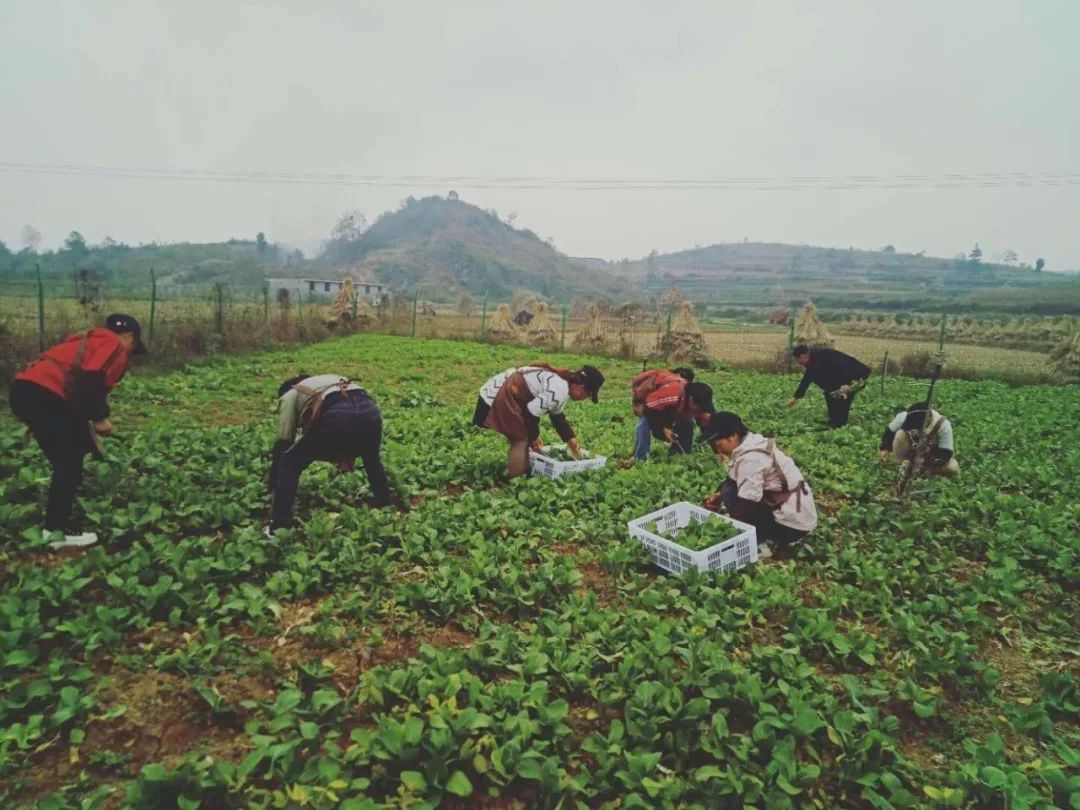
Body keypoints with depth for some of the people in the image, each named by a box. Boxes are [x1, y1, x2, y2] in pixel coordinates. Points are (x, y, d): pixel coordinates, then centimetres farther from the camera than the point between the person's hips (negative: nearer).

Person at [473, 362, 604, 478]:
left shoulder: (561, 383, 10)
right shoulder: (558, 391, -24)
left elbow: (558, 417, 22)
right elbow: (531, 413, -22)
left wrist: (571, 439, 22)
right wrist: (534, 437, -6)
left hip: (508, 395, 10)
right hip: (498, 397, -10)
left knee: (522, 437, 17)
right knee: (521, 439, -5)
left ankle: (522, 472, 28)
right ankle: (514, 479, 1)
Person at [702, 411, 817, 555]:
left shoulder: (750, 458, -23)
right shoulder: (755, 443, 5)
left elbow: (746, 504, -23)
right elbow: (746, 487, 15)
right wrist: (719, 496, 2)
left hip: (791, 524, -9)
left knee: (730, 493, -16)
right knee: (731, 488, 9)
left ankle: (757, 545, -6)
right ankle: (767, 537, 11)